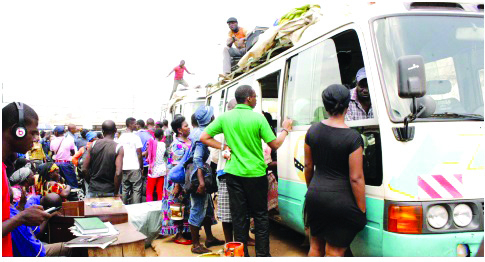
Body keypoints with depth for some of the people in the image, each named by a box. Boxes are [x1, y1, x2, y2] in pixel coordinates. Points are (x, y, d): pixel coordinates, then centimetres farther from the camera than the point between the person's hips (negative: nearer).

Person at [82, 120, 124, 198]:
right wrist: (116, 193, -9)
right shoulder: (118, 148, -10)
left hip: (93, 190, 3)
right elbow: (118, 173, -19)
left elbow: (85, 169, 1)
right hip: (109, 192, -3)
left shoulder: (93, 145, 0)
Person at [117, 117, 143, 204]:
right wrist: (141, 166, 3)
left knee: (124, 189, 12)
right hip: (135, 167, -5)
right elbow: (139, 154, -9)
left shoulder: (121, 137, 6)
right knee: (136, 190, 1)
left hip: (124, 167, 5)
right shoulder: (136, 137, -10)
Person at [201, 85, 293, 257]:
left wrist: (224, 147, 3)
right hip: (255, 174, -3)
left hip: (233, 173, 3)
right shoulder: (258, 118, -11)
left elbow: (204, 137, 0)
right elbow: (275, 145, -6)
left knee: (238, 215, 10)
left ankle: (242, 254, 17)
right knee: (260, 215, 11)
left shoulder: (225, 117, 0)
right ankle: (262, 254, 17)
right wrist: (285, 130, 10)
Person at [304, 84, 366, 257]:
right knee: (334, 252, 6)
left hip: (315, 196, 6)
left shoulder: (313, 130, 1)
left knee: (315, 245, 21)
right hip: (341, 200, -5)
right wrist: (361, 209, -5)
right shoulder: (353, 138, -15)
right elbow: (356, 178, -15)